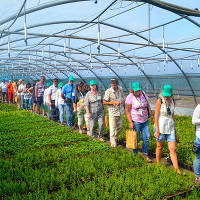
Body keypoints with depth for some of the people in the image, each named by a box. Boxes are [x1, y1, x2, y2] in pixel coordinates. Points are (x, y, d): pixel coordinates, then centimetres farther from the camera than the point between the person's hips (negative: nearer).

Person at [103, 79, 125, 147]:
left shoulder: (120, 90, 2)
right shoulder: (108, 91, -13)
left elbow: (123, 99, 12)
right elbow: (104, 102, -10)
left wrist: (121, 102, -11)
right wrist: (113, 102, -19)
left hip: (120, 111, 5)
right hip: (113, 112, -5)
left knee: (120, 126, 15)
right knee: (112, 127, -3)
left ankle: (114, 137, 38)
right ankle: (113, 142, 9)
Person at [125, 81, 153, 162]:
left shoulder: (143, 94, 1)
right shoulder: (130, 98, -13)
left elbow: (148, 105, 13)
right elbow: (127, 111, -12)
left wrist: (151, 115, 6)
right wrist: (130, 122, -16)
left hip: (145, 120, 5)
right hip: (135, 121, -5)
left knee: (146, 137, 5)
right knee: (135, 139, 5)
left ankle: (145, 154, 19)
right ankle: (135, 154, 23)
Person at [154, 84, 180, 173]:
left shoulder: (172, 101, 4)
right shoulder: (160, 100, -12)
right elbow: (156, 116, -13)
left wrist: (174, 127, 18)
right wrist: (157, 131, -15)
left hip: (170, 128, 4)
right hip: (160, 127, -4)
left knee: (173, 149, 1)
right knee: (160, 147, 14)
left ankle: (177, 170, 6)